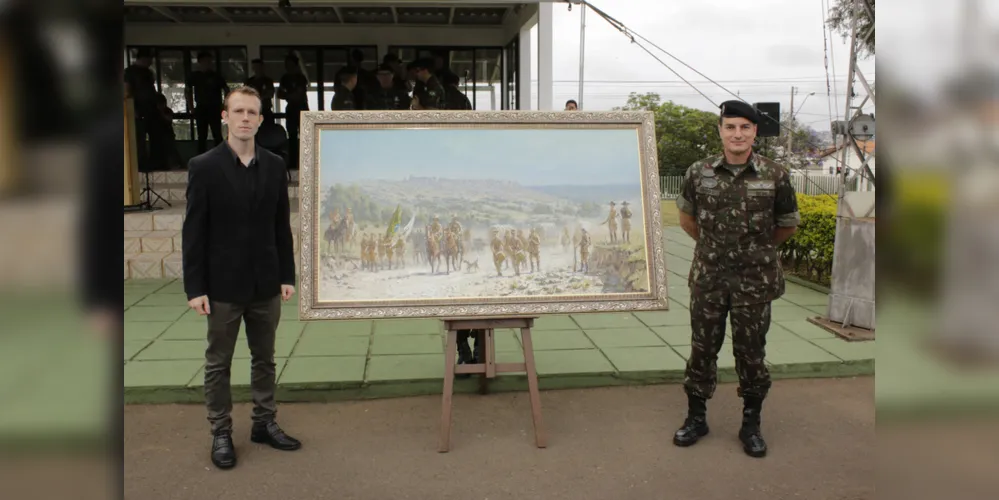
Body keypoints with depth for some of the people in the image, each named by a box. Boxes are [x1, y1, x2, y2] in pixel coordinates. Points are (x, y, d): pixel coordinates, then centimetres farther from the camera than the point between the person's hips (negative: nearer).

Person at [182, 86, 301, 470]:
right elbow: (194, 232, -7)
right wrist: (194, 287, -10)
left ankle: (265, 424, 27)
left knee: (264, 359, 14)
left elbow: (281, 226, 6)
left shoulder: (275, 166, 3)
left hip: (265, 283, 3)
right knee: (218, 363, 8)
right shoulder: (204, 167, -6)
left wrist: (287, 275, 3)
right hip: (222, 284, -3)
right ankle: (221, 434, 21)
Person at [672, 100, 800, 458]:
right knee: (702, 349, 10)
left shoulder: (775, 176, -8)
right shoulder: (698, 173, -4)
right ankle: (696, 418, 26)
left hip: (755, 281, -1)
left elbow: (787, 226, 7)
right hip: (707, 278, 1)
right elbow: (686, 217, 13)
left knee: (751, 353, 9)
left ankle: (751, 425, 26)